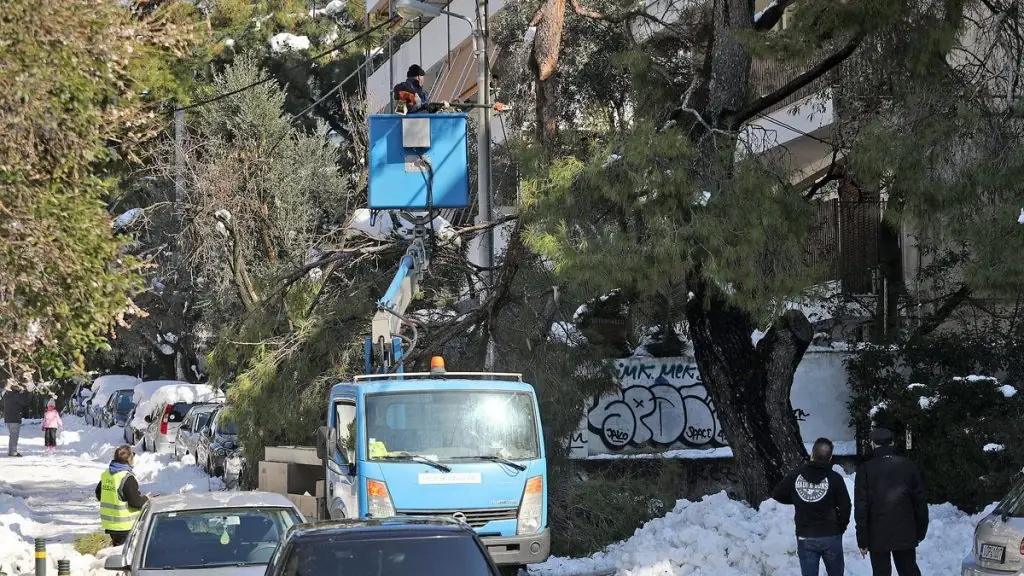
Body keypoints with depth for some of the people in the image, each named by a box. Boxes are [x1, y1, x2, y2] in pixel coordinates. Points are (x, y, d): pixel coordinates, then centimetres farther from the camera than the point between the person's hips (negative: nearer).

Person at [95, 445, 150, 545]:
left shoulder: (106, 474, 5)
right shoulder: (127, 478, -20)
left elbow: (98, 494, 16)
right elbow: (136, 502, -22)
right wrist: (146, 499, -3)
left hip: (108, 522, 8)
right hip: (125, 526, -8)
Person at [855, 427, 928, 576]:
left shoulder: (866, 469, -6)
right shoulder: (909, 466, 1)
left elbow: (861, 507, -8)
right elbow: (920, 502, 4)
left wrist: (862, 540, -3)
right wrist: (921, 531, 14)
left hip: (878, 536, -3)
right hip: (906, 535, 3)